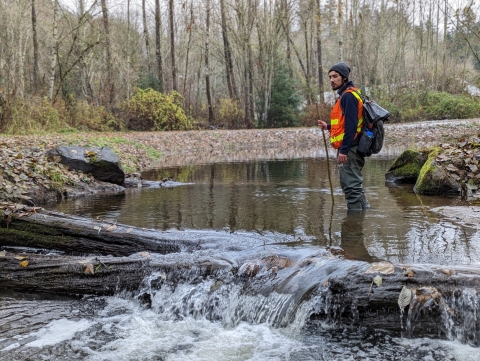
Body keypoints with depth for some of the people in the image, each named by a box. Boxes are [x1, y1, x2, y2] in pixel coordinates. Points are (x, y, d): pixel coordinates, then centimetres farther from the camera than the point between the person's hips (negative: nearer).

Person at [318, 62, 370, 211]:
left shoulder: (348, 96, -14)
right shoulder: (345, 95, 17)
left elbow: (351, 125, -22)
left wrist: (344, 150, -24)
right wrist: (328, 126, 18)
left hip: (349, 149, -11)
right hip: (350, 149, 11)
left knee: (351, 184, -6)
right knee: (353, 184, 17)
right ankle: (364, 208, 26)